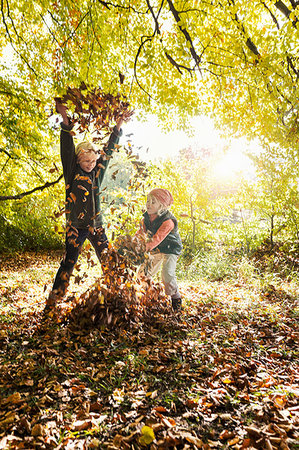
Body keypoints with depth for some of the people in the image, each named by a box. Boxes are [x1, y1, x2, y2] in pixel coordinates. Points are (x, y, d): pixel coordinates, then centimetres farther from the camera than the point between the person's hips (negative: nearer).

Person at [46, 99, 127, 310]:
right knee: (69, 262, -4)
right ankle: (52, 300, 8)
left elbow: (109, 150, 13)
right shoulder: (72, 172, -4)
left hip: (96, 225, 4)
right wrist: (65, 120, -25)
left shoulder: (98, 171, 7)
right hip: (76, 226, -4)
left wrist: (119, 125, 12)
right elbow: (67, 148, -15)